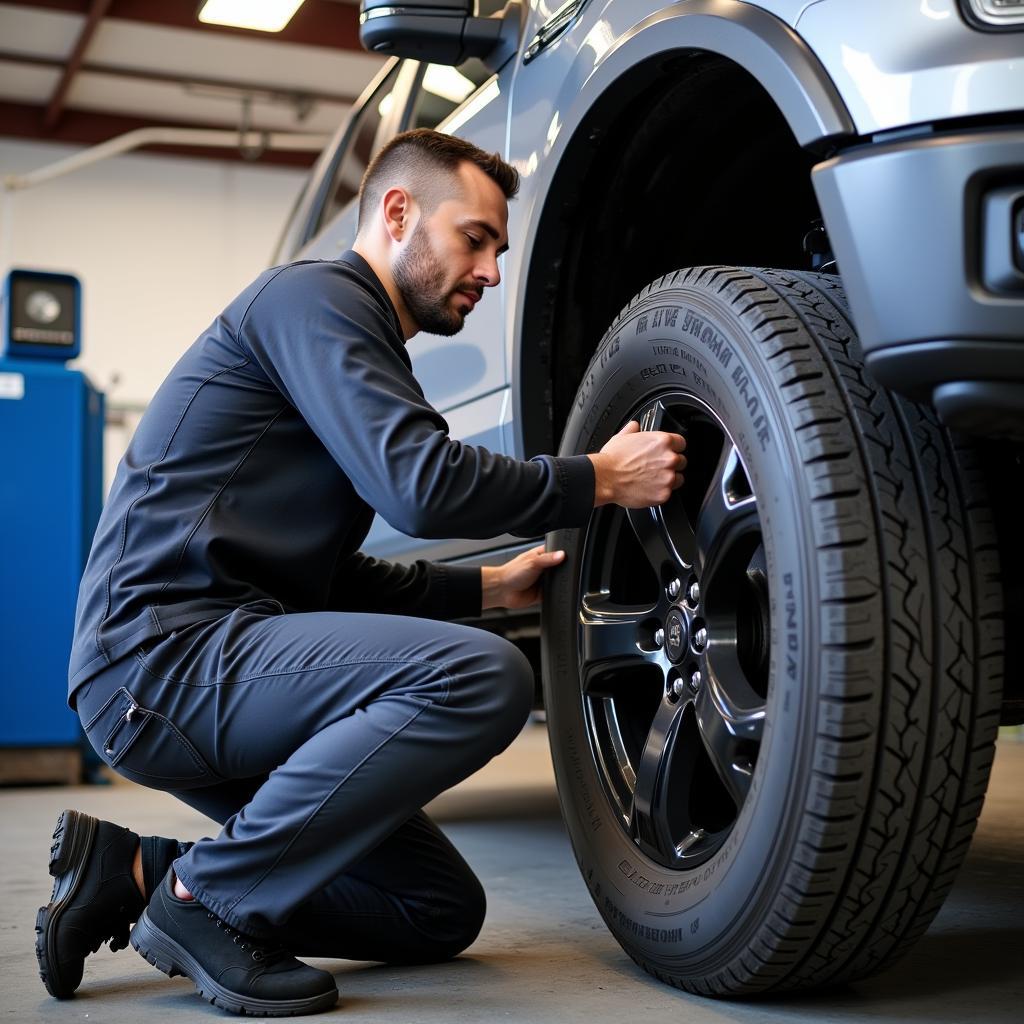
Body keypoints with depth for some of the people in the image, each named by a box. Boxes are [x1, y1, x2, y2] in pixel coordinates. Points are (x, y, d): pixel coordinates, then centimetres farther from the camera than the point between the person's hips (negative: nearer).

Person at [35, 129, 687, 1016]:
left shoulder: (352, 332, 23)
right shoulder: (313, 296, -7)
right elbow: (423, 484, -22)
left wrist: (486, 587, 14)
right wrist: (601, 479, -11)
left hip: (201, 673, 10)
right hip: (160, 654, -10)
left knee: (443, 912, 8)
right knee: (482, 677, -29)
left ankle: (139, 873, 9)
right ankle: (207, 895, -13)